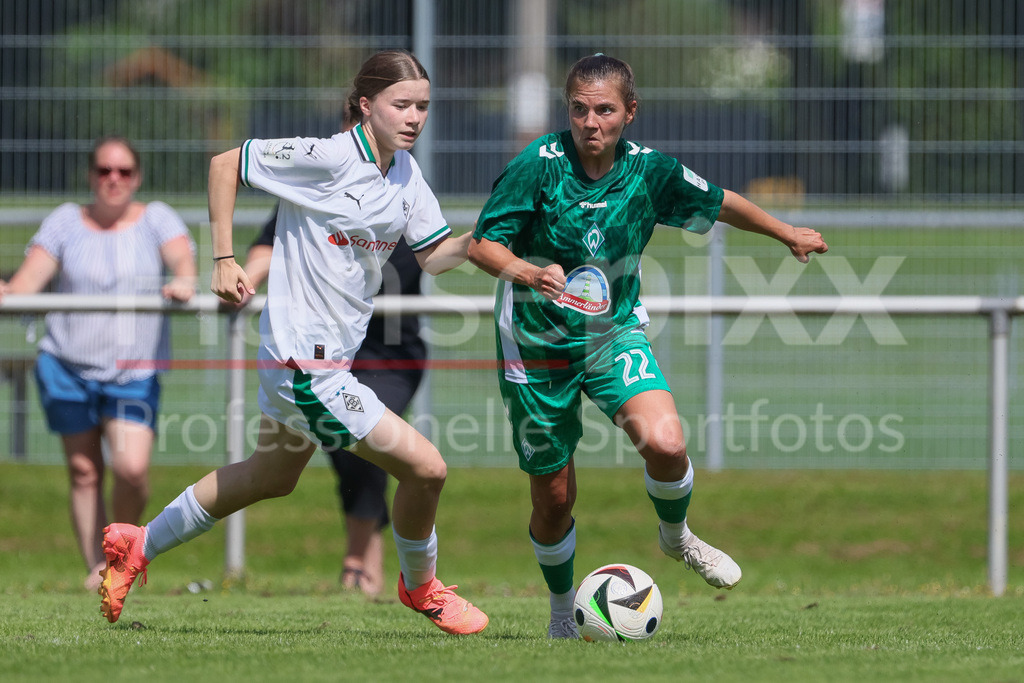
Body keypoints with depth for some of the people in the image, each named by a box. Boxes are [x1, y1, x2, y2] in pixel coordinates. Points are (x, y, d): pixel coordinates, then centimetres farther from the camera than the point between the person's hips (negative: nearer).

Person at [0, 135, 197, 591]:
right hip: (67, 365, 1)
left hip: (135, 373, -1)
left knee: (132, 468, -16)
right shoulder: (66, 221, 7)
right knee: (83, 471, 4)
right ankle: (96, 569, 15)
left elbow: (182, 257, -12)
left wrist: (184, 282, -35)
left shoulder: (156, 219, 6)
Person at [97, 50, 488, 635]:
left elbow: (434, 256, 9)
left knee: (271, 478, 26)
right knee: (425, 467, -9)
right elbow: (226, 164, -10)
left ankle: (139, 545, 40)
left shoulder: (405, 172, 4)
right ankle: (421, 587, 17)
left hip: (334, 357, 10)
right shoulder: (327, 157, -18)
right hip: (307, 364, -9)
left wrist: (480, 241, -12)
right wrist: (224, 260, -11)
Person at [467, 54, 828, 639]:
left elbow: (717, 203, 9)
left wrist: (787, 233, 19)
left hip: (615, 332, 2)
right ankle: (563, 612, 33)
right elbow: (482, 244, -17)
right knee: (555, 499, 4)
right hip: (538, 344, -2)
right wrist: (530, 273, -36)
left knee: (666, 444, -24)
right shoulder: (539, 166, -19)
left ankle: (676, 536, 9)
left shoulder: (648, 170, -10)